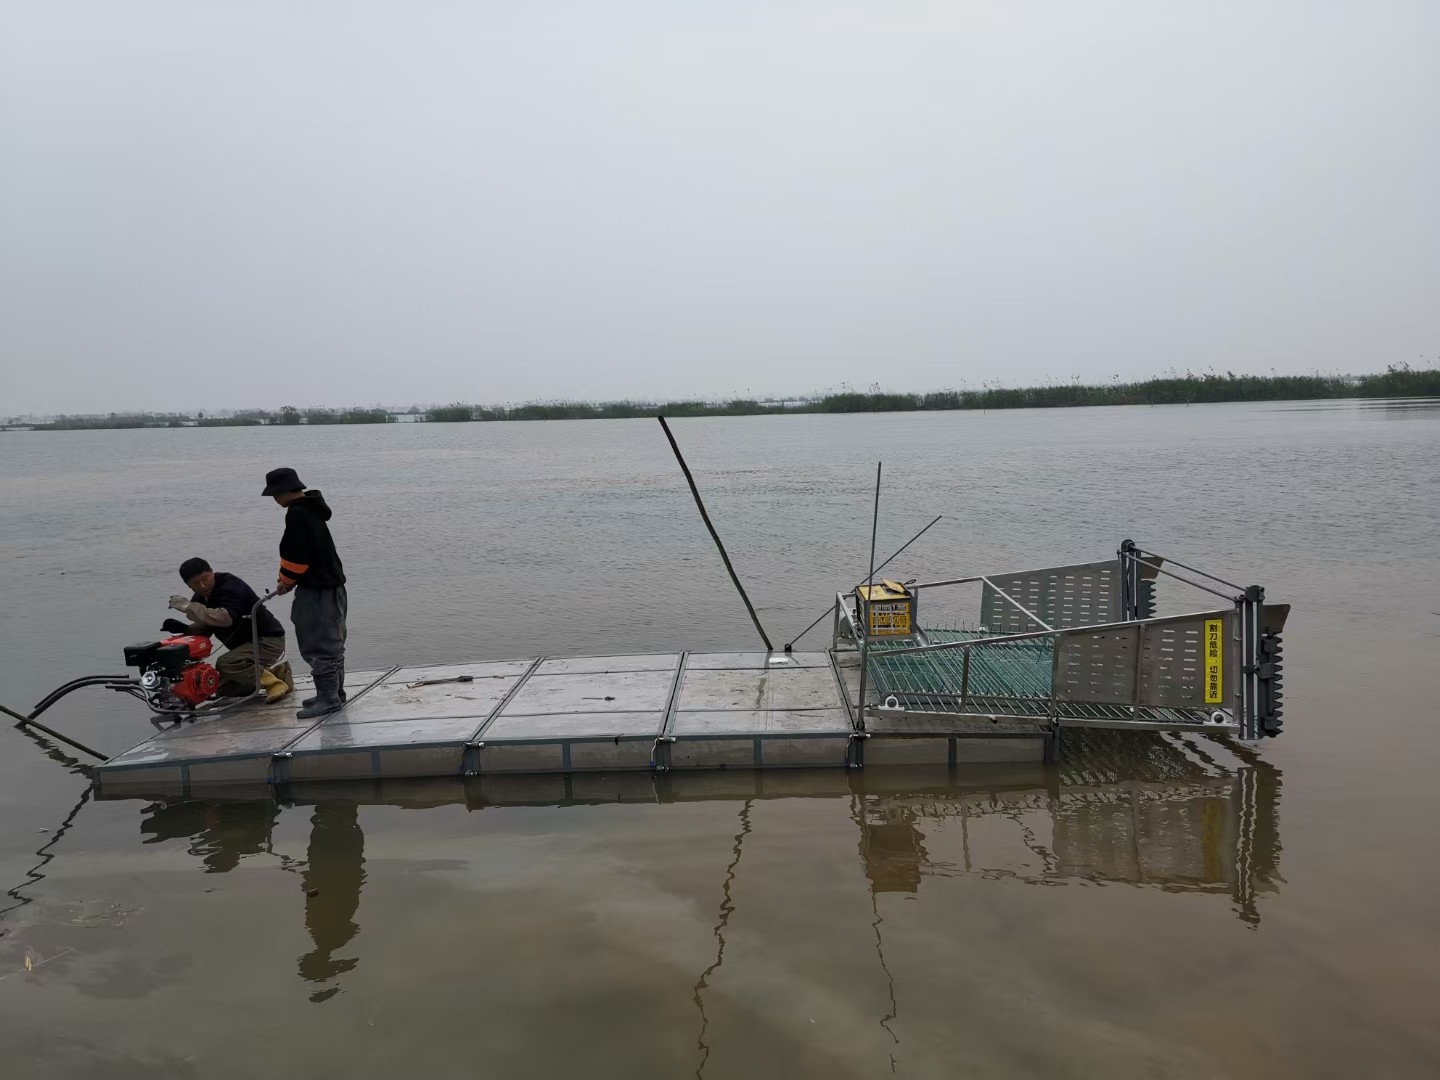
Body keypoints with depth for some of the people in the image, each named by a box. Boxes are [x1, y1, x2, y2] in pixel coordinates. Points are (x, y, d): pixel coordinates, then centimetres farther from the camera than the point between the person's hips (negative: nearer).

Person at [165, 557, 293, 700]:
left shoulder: (230, 586, -20)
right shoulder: (201, 598, 6)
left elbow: (225, 618, -36)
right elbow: (205, 630, 9)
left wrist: (188, 607, -31)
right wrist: (183, 628, -11)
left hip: (268, 641, -10)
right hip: (246, 644, 10)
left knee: (224, 664, -30)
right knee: (223, 690, 11)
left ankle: (273, 682, -15)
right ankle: (275, 673, 14)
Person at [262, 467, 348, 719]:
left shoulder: (297, 514, -18)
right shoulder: (311, 509, 14)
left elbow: (295, 555, -18)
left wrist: (286, 580, -1)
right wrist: (288, 578, 11)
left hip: (316, 590, -10)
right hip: (331, 585, 10)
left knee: (318, 646, -5)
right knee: (331, 643, 16)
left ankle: (328, 698, -1)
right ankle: (334, 693, 25)